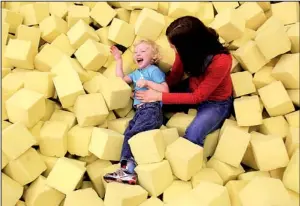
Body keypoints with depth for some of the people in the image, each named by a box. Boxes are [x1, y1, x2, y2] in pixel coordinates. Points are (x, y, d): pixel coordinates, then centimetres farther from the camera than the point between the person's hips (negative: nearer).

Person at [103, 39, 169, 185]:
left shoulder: (154, 70, 4)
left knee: (131, 134, -22)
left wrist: (147, 83, -10)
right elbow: (120, 79, 35)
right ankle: (127, 167, -27)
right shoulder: (136, 73, 29)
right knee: (128, 134, -15)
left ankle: (128, 169, -24)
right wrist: (118, 60, 35)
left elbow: (165, 90, -4)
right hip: (139, 111, 8)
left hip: (152, 109, -7)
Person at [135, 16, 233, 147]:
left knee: (192, 137, -27)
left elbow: (198, 97, -26)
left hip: (216, 102, -5)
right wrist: (154, 87, -20)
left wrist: (159, 96, -27)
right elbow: (175, 75, -3)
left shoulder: (221, 62, -35)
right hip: (193, 89, 5)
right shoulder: (187, 49, -20)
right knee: (151, 102, -10)